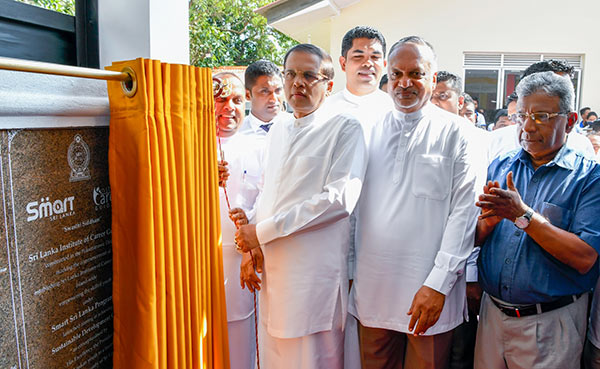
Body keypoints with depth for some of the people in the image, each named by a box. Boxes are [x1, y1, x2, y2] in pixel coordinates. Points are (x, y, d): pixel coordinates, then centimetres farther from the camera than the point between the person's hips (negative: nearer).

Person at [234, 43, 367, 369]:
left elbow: (339, 199, -17)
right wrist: (251, 248, 6)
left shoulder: (345, 129, -5)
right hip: (270, 270, 6)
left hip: (314, 274, -6)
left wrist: (263, 231, -14)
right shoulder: (277, 131, 16)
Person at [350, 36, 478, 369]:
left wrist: (438, 284, -13)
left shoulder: (454, 132, -2)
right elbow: (353, 205, 10)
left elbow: (463, 211, -7)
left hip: (430, 292, -3)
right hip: (372, 289, 3)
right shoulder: (371, 130, 8)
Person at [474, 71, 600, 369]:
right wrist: (488, 221, -18)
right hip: (493, 311, 4)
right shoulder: (500, 167, 3)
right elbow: (473, 238, 3)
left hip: (549, 322, -3)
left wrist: (522, 214, -22)